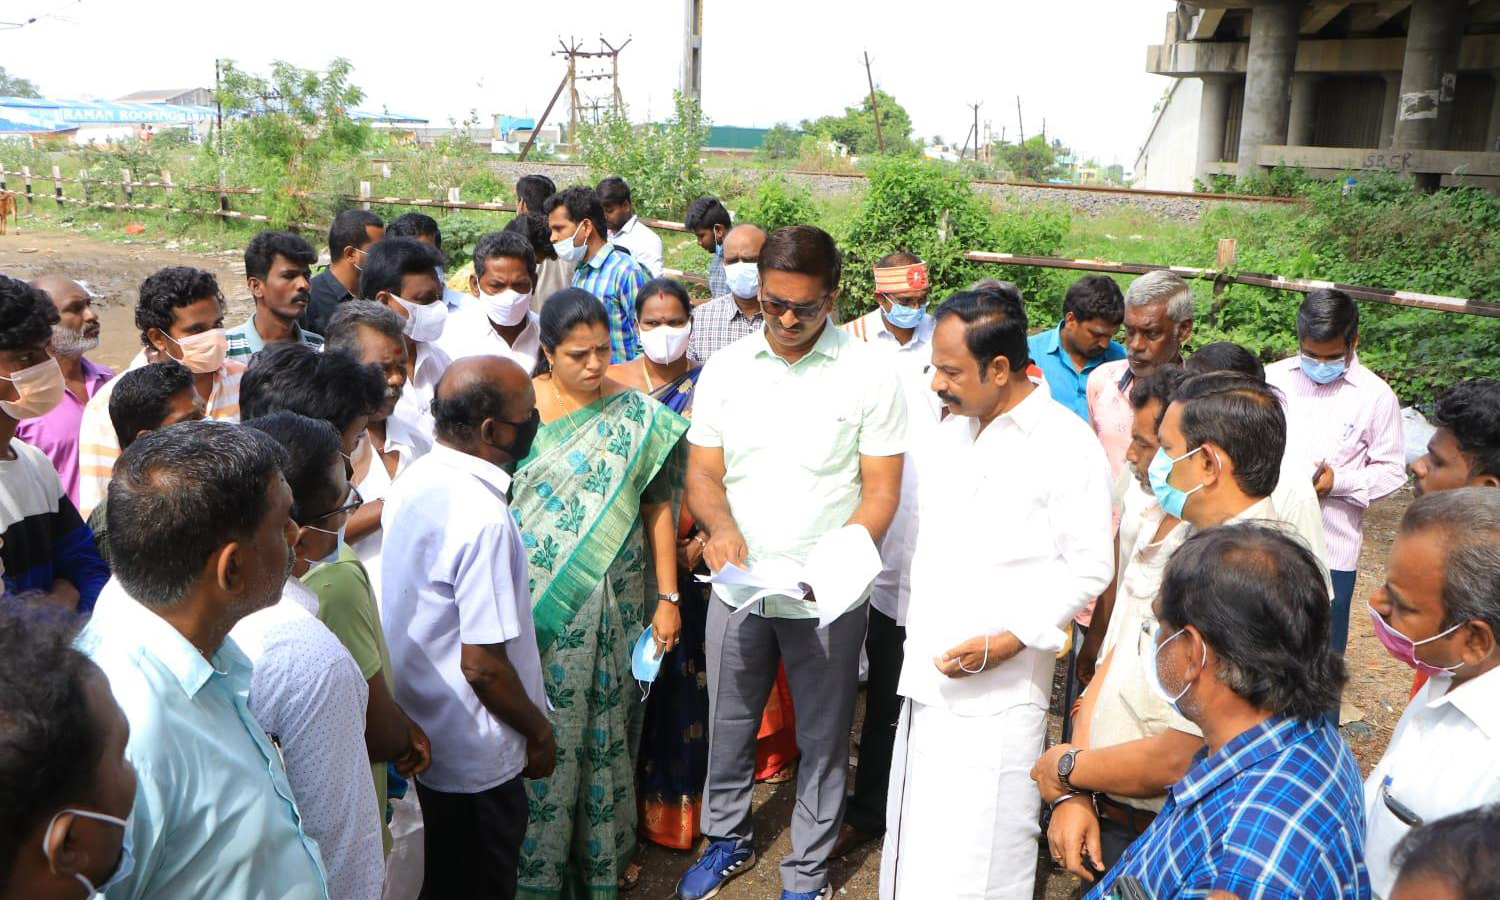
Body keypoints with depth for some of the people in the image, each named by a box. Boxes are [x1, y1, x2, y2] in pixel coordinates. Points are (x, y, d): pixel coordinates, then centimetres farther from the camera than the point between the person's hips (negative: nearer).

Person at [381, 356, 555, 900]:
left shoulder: (412, 482, -2)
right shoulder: (483, 519, -30)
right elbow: (483, 666, -27)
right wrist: (540, 733, -9)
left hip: (414, 737, 8)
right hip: (474, 763, -8)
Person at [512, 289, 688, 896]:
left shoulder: (638, 415, -2)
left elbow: (658, 508, 0)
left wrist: (668, 598, -2)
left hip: (613, 601, 0)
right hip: (539, 603, 0)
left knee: (607, 725, 11)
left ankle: (605, 850, 30)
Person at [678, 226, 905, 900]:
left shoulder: (869, 375, -8)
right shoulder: (724, 369, 1)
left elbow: (882, 489, -7)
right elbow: (703, 472, 3)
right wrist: (721, 526, -18)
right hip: (737, 586, 3)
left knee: (822, 741, 12)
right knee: (728, 727, 18)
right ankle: (727, 841, 43)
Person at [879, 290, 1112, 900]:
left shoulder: (1067, 446, -10)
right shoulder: (947, 434, 13)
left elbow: (1089, 569, -10)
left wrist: (1008, 640, -17)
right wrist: (916, 630, 15)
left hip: (997, 692, -7)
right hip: (927, 679, 7)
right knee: (912, 845, 14)